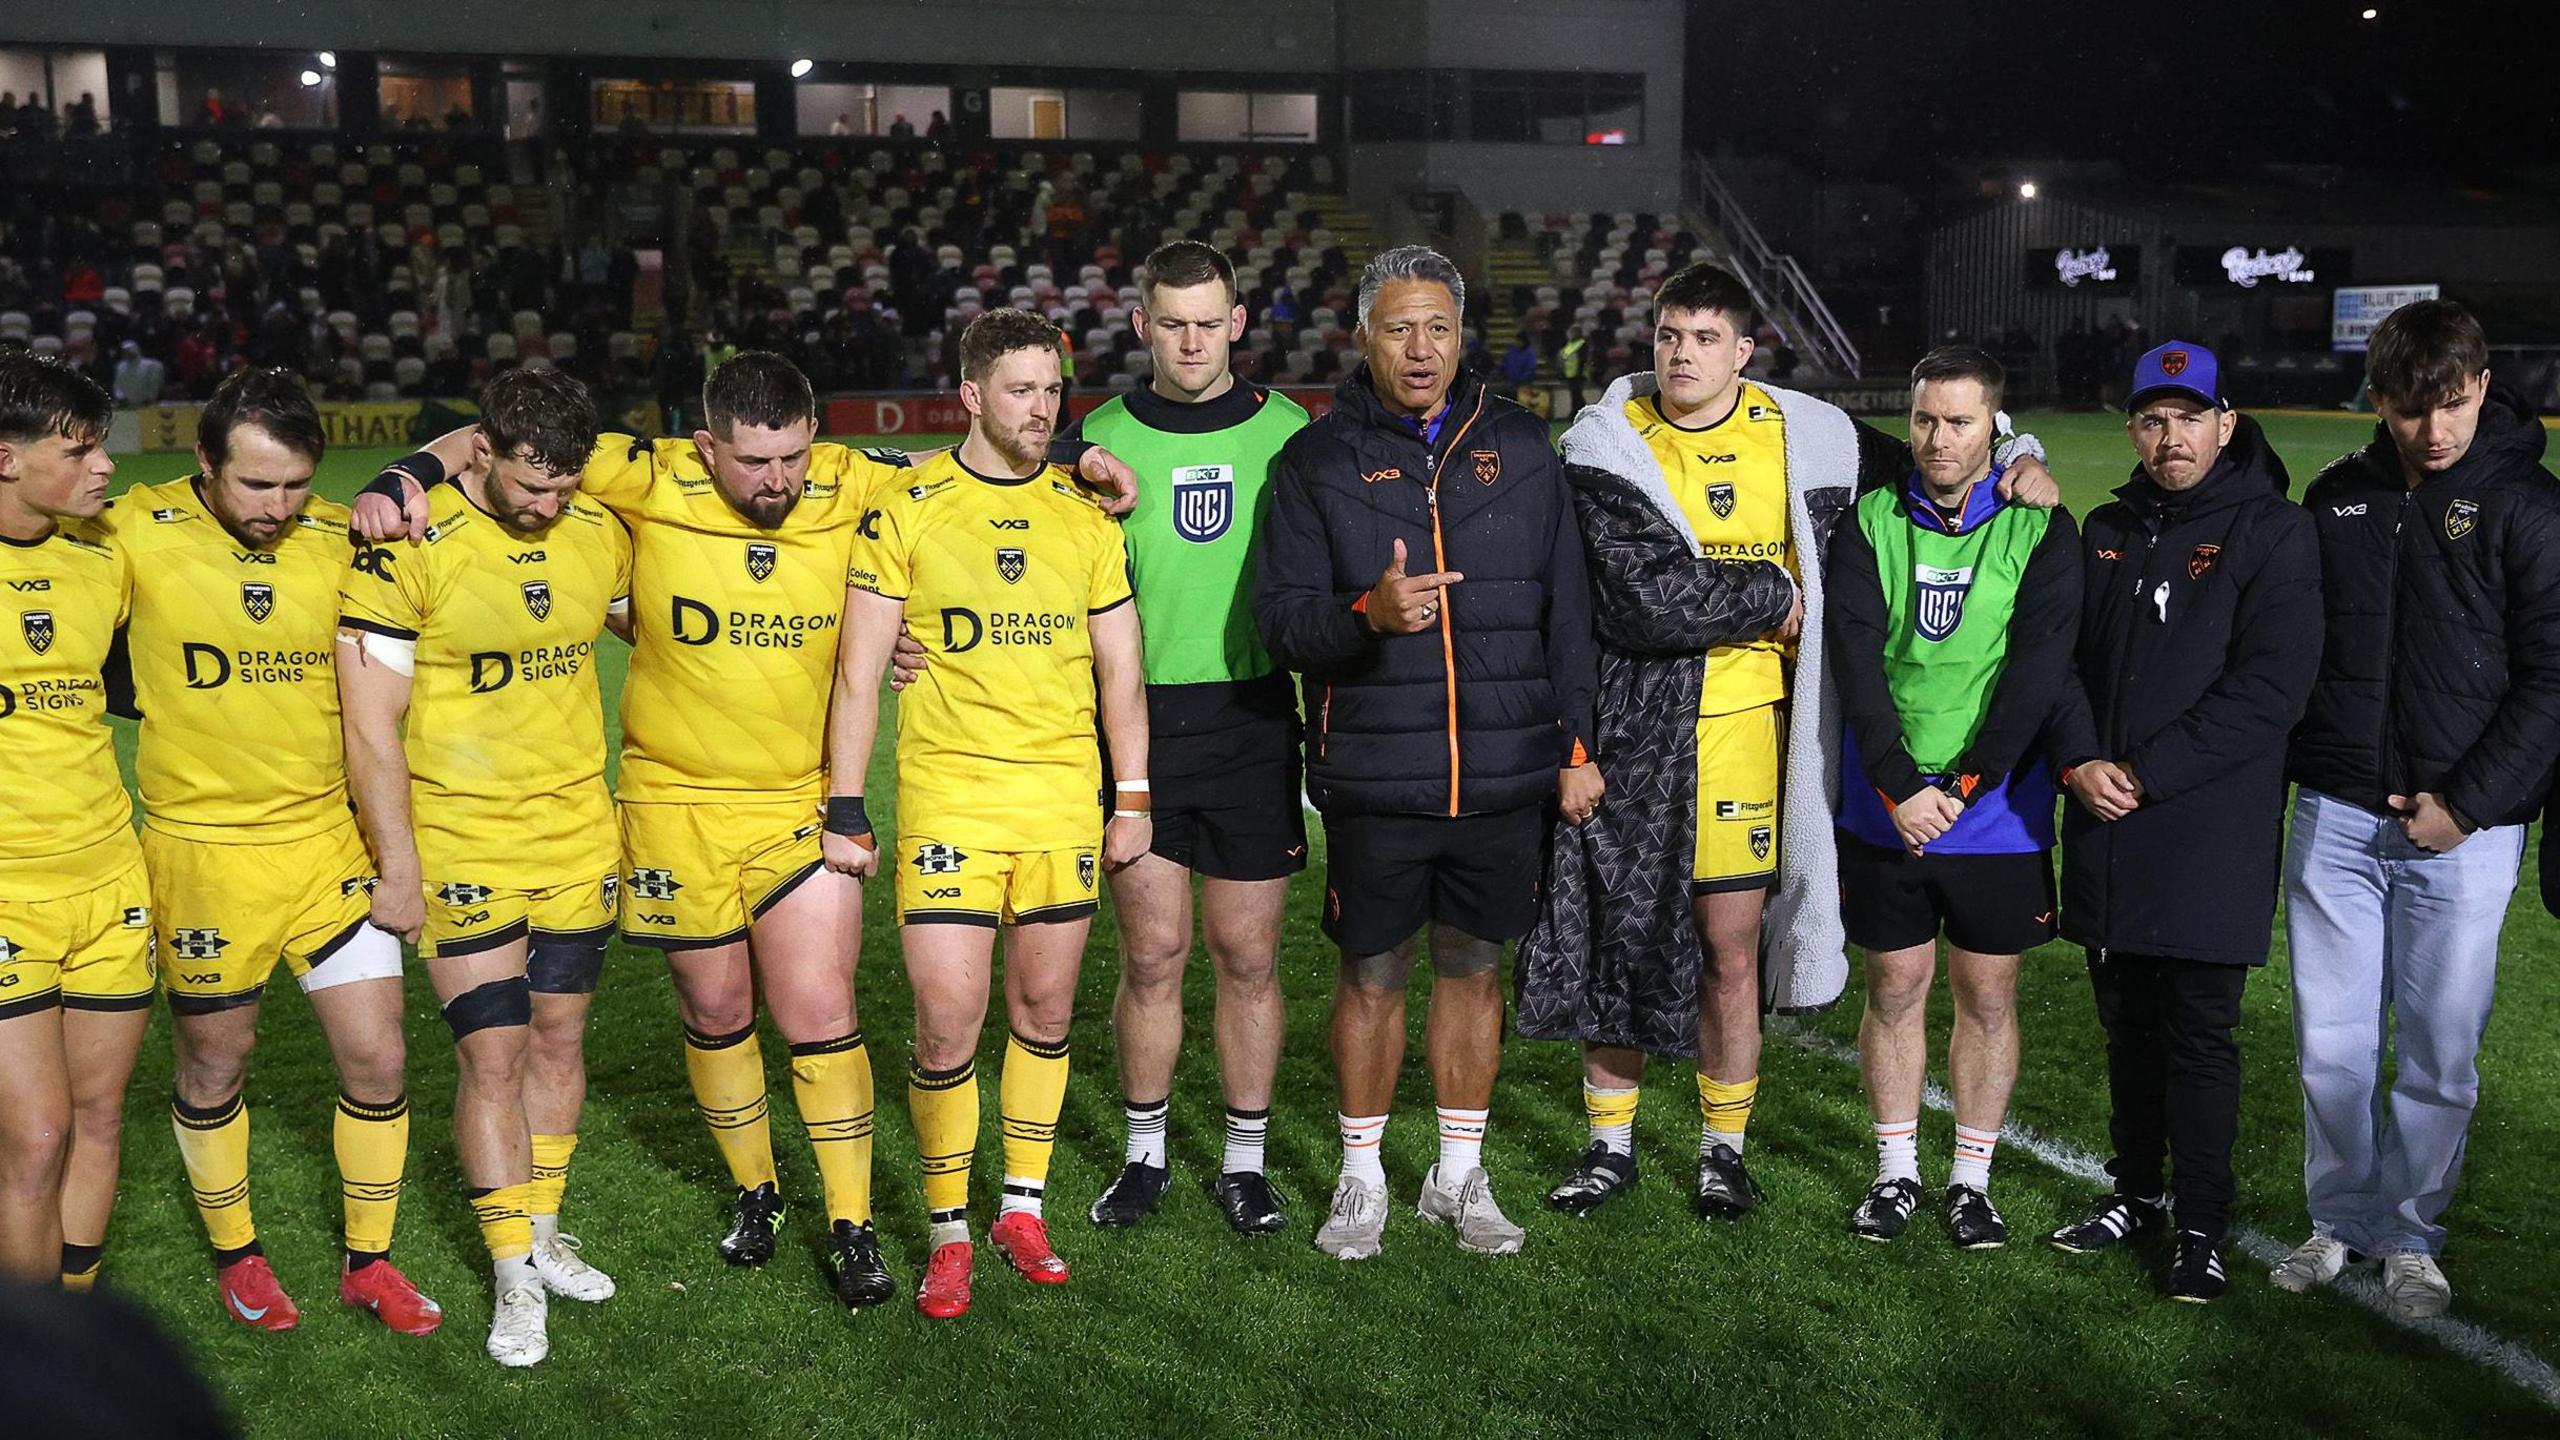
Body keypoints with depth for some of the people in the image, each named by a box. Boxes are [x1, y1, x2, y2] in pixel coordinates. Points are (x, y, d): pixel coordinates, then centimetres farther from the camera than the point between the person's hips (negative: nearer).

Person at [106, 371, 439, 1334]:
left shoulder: (341, 539, -3)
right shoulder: (138, 534, -12)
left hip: (327, 838, 3)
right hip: (202, 849, -2)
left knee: (377, 1058, 4)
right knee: (214, 1069, 13)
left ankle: (368, 1262, 25)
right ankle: (236, 1255, 37)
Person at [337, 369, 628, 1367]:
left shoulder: (598, 535, -1)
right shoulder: (408, 548, -16)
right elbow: (371, 725, -13)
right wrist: (397, 868, -12)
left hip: (579, 836, 5)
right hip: (461, 849, -5)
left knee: (557, 1038, 13)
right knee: (492, 1056, -3)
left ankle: (540, 1234, 29)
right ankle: (514, 1277, 10)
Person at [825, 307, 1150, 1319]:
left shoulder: (1087, 513, 7)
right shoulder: (907, 511, -2)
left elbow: (1120, 666, 12)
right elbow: (859, 668, 0)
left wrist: (1132, 797, 7)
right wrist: (845, 810, -4)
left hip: (1065, 794, 3)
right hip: (947, 792, -3)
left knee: (1044, 1009, 10)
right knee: (947, 1022, -6)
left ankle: (1023, 1207, 27)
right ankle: (948, 1232, 12)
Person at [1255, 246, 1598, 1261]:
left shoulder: (1519, 446, 8)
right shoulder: (1316, 462, 1)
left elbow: (1566, 608, 11)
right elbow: (1281, 621, -7)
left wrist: (1576, 743, 7)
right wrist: (1368, 614, -27)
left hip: (1506, 777, 2)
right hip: (1374, 780, -2)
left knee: (1474, 970, 12)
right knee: (1372, 977, 8)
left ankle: (1459, 1177, 27)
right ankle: (1361, 1178, 26)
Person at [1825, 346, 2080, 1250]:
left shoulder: (2041, 530, -1)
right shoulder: (1869, 524, 2)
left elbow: (2037, 671, -9)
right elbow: (1855, 658, -7)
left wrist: (1962, 786, -16)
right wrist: (1901, 787, -16)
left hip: (1998, 811, -1)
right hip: (1885, 810, 1)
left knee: (1988, 993, 8)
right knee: (1895, 985, 9)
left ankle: (1972, 1178, 22)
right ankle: (1896, 1170, 23)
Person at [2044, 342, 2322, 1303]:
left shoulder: (2273, 531, -6)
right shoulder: (2106, 533, 12)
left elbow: (2272, 685, -15)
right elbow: (2062, 656, 8)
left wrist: (2149, 773, -17)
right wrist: (2079, 760, -10)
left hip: (2211, 835, -5)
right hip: (2106, 829, 5)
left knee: (2199, 1033, 1)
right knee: (2126, 1023, 15)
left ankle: (2202, 1225, 14)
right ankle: (2136, 1192, 30)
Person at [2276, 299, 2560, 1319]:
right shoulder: (2338, 498, 8)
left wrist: (2465, 803, -12)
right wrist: (2274, 778, 7)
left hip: (2462, 827, -3)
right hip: (2335, 816, 3)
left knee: (2440, 1054, 6)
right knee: (2331, 1043, 7)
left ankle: (2412, 1233, 23)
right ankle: (2341, 1219, 24)